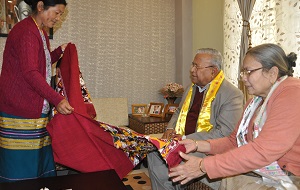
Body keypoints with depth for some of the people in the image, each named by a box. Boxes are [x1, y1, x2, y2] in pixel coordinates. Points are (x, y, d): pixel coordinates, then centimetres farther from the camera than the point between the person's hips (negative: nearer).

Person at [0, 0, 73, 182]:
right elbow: (30, 73, -23)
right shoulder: (25, 31, -14)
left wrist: (60, 51, 16)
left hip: (37, 111, 9)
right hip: (19, 111, -9)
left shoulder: (41, 33, 16)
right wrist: (57, 99, -28)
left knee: (41, 165, 13)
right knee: (21, 169, 1)